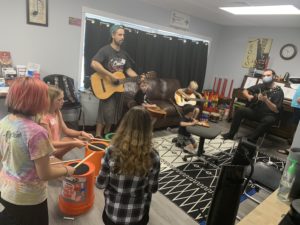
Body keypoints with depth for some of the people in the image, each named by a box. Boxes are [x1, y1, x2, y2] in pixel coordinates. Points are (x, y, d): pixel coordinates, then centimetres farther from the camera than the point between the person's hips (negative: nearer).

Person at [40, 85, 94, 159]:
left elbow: (66, 130, 5)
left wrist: (81, 133, -13)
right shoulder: (44, 118, -26)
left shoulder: (57, 112, 1)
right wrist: (73, 143, -30)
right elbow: (50, 143, -26)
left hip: (57, 145, 9)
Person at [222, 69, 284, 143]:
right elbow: (245, 91, 14)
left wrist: (266, 100, -32)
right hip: (255, 111, 4)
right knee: (240, 111, -19)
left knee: (268, 120, -38)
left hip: (268, 115, -4)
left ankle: (251, 140, -31)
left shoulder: (279, 91, -10)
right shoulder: (260, 86, 4)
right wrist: (248, 96, -9)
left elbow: (276, 110, -17)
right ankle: (231, 134, -15)